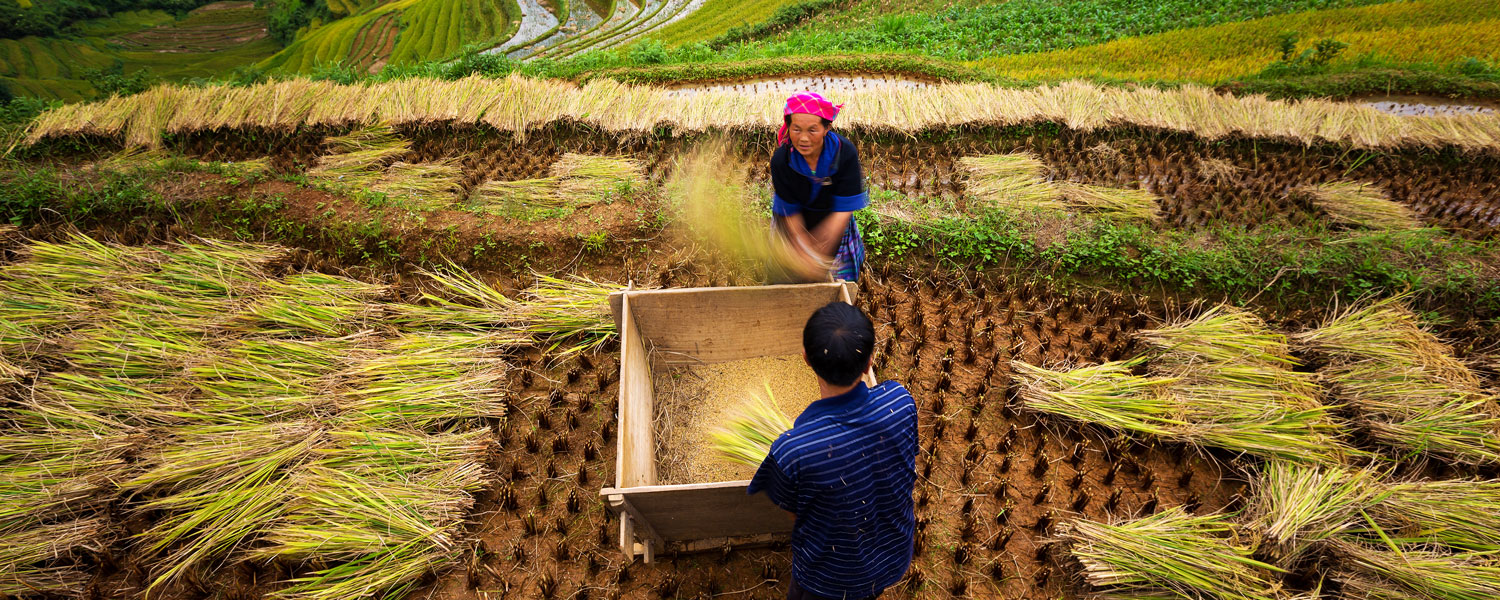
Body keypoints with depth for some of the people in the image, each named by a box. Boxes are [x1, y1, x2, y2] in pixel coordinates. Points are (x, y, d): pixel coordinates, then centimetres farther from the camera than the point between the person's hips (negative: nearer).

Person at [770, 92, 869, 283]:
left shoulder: (846, 153, -29)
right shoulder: (780, 160, -28)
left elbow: (844, 210, -28)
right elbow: (790, 212, -22)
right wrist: (805, 255, -32)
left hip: (834, 226, 1)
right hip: (795, 225, 0)